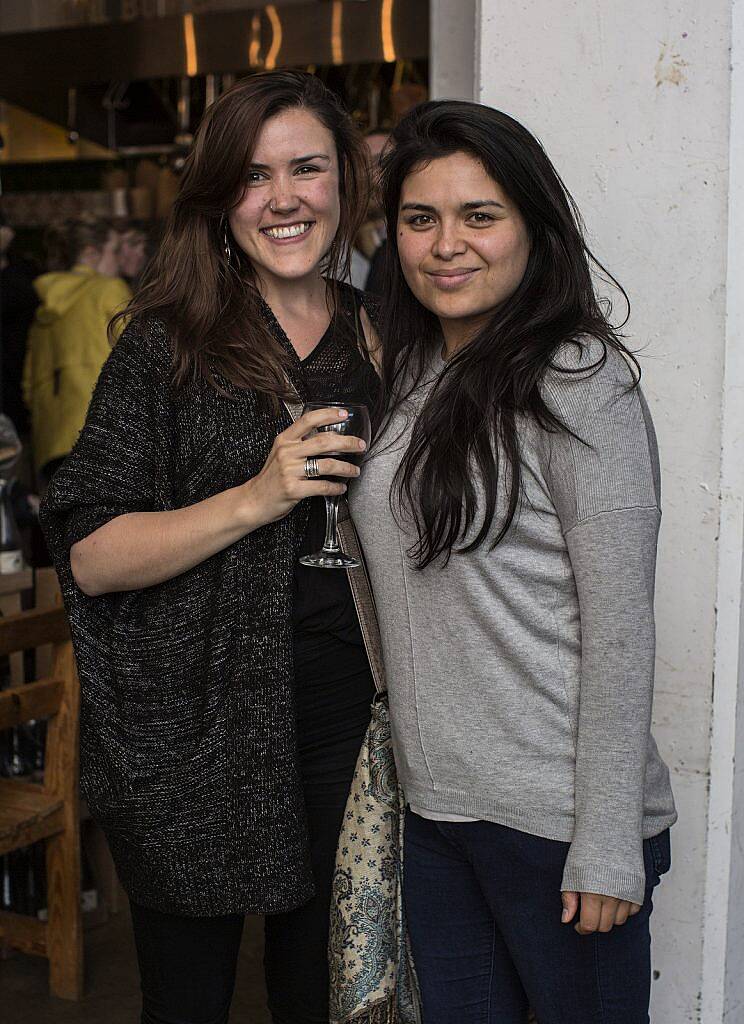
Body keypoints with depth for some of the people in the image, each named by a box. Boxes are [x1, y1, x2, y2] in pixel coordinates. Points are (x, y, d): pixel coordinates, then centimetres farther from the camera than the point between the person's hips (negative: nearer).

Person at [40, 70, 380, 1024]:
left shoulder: (384, 339, 7)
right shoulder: (168, 346, -5)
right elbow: (89, 556, -12)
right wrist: (258, 497, -21)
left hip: (342, 728, 3)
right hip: (190, 740, -3)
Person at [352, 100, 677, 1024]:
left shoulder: (579, 383, -13)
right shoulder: (407, 375, 8)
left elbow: (619, 627, -16)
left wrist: (608, 845, -16)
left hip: (553, 816, -6)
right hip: (433, 808, 7)